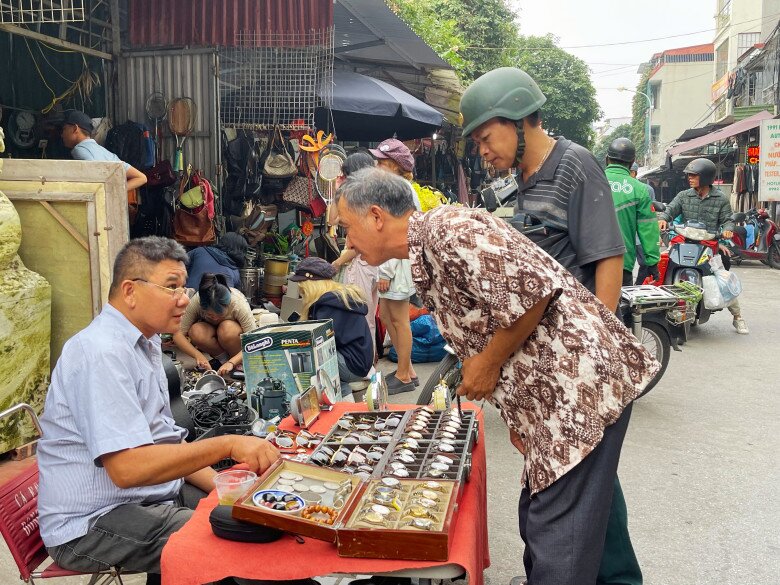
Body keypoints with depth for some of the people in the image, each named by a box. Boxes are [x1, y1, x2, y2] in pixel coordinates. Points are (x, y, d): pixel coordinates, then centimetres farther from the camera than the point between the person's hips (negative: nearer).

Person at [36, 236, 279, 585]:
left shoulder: (146, 343, 10)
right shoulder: (102, 352, -21)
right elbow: (127, 467, -29)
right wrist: (227, 445, -29)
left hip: (154, 495, 10)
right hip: (92, 524, -9)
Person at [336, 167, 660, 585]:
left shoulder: (445, 228, -15)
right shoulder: (425, 263, 17)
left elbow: (533, 291, -23)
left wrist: (488, 363, -11)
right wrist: (516, 414, 18)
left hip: (582, 382, -10)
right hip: (552, 398, 10)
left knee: (557, 538, -1)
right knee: (538, 520, 19)